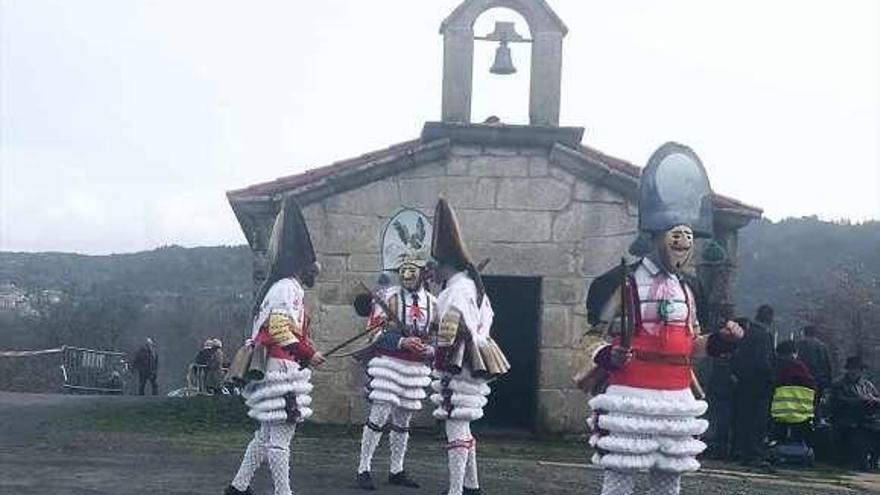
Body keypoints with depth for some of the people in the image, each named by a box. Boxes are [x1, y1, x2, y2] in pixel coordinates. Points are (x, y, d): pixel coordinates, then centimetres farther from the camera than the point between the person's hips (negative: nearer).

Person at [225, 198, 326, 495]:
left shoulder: (287, 287, 21)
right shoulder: (288, 287, -12)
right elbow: (279, 330, -21)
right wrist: (308, 354, -18)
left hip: (277, 369, 11)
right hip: (283, 369, -11)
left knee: (267, 434, 16)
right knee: (280, 435, -8)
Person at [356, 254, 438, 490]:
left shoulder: (432, 303, 8)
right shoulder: (388, 297, -5)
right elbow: (375, 333, -9)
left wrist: (429, 349, -6)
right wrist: (402, 342, -23)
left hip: (416, 368, 5)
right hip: (388, 362, -4)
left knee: (403, 421, 12)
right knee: (379, 415, -10)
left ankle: (396, 471, 22)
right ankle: (363, 469, -1)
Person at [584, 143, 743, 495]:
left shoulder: (688, 288, 13)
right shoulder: (623, 282, -6)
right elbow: (595, 334, -2)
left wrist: (721, 340, 2)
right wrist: (605, 357, -23)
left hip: (676, 402, 6)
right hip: (629, 399, -6)